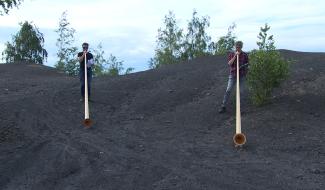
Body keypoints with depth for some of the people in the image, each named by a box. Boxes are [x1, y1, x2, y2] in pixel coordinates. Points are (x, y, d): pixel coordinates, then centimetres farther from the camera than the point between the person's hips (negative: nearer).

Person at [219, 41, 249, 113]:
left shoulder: (245, 55, 3)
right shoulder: (231, 54, 5)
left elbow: (247, 66, 10)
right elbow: (229, 64, -9)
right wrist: (235, 56, -15)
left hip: (241, 75, 0)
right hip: (233, 75, 0)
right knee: (228, 90, -8)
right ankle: (223, 106, -6)